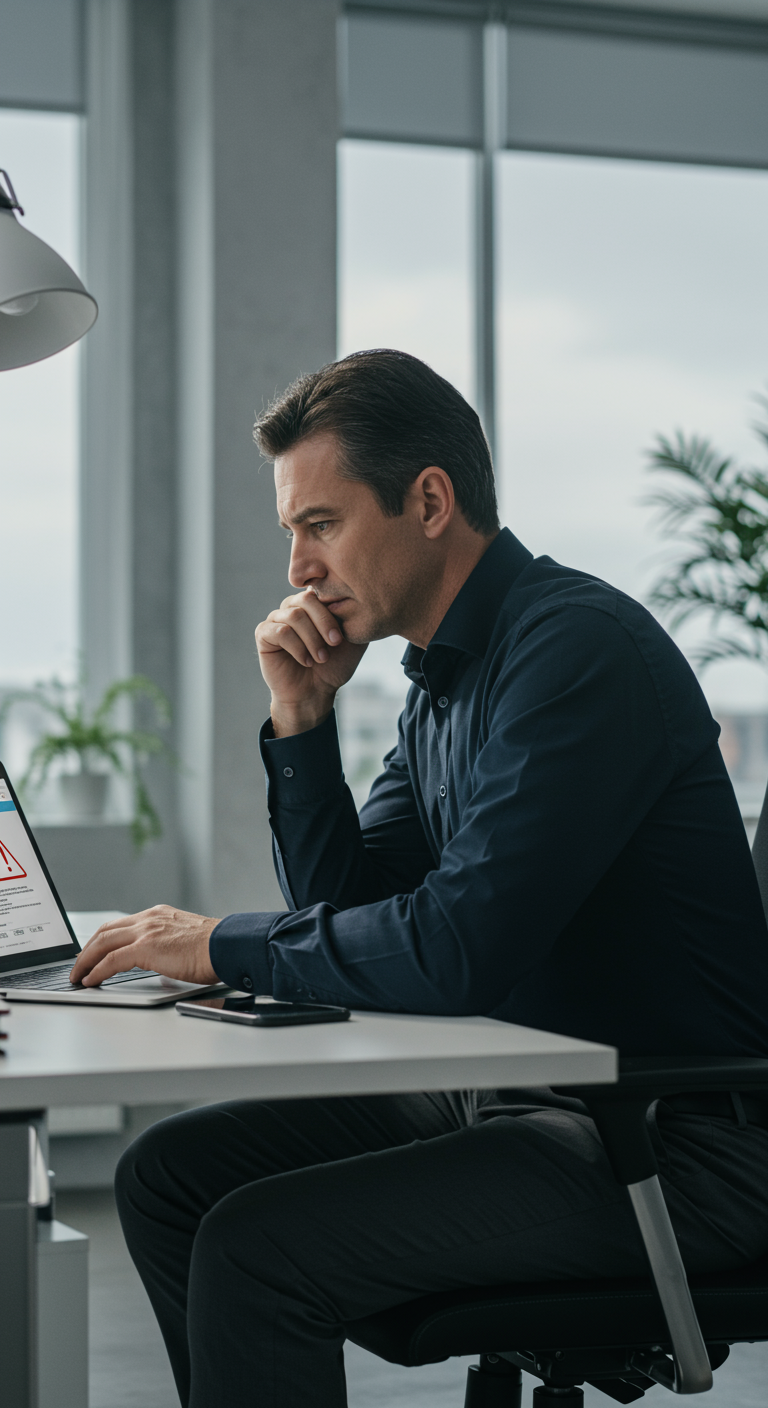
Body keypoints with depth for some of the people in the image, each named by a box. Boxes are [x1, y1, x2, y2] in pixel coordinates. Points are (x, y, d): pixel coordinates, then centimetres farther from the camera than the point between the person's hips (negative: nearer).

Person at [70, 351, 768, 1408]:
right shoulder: (444, 677, 13)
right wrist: (300, 718, 2)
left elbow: (457, 951, -26)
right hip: (516, 1095, 10)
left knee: (256, 1246, -22)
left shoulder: (578, 646, -18)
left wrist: (222, 947, -13)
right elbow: (350, 913, 15)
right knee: (168, 1174, 7)